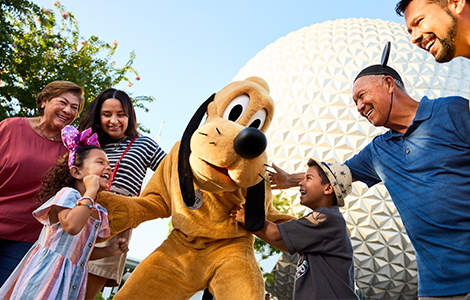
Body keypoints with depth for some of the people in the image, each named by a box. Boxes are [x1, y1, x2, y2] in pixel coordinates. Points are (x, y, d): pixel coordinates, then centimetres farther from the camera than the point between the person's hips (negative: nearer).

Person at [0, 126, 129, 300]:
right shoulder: (68, 194, -14)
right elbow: (72, 226, -36)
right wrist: (90, 192, -27)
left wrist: (109, 251, 5)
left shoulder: (98, 212, 9)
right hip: (48, 275, -8)